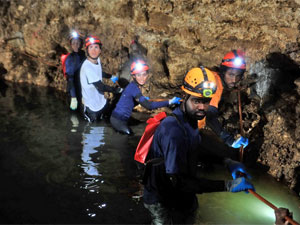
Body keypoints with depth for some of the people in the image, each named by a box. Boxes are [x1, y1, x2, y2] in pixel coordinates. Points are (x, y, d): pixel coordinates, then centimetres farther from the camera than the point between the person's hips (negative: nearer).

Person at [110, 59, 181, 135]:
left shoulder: (133, 85, 5)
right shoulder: (133, 87, -24)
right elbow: (149, 106, -32)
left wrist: (143, 99, 29)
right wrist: (170, 102, -32)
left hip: (120, 119, 9)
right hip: (118, 121, -9)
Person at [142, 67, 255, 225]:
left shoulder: (189, 121, 0)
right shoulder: (173, 129, -31)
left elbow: (196, 151, 13)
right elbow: (178, 181, -34)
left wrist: (226, 162, -4)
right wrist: (227, 186, -35)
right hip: (164, 206, -8)